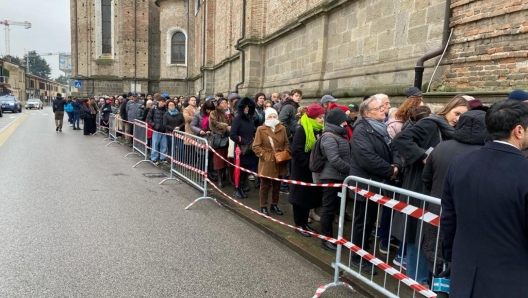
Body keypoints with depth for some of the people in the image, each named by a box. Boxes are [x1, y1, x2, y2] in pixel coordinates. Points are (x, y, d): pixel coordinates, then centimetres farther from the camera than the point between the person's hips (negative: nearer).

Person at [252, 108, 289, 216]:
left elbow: (286, 143, 12)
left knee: (277, 185, 15)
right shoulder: (261, 129, -8)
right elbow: (256, 146, -9)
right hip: (266, 163, -4)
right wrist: (265, 155, -16)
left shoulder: (282, 129, 3)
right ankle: (263, 207, 20)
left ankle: (274, 205, 30)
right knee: (265, 186, 7)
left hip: (279, 162, 4)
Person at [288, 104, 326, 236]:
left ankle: (305, 223, 26)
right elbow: (296, 151, -22)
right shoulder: (301, 130, -16)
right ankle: (299, 225, 14)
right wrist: (309, 164, -22)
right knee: (300, 196, 2)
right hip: (302, 170, -7)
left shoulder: (320, 130, 7)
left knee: (310, 196, 13)